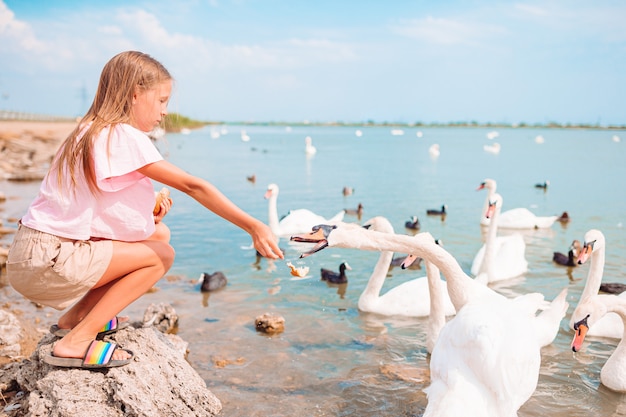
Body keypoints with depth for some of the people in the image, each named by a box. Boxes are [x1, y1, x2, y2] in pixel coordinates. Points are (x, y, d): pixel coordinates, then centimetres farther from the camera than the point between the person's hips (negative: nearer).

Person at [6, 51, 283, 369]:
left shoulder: (92, 131, 13)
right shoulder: (124, 136, -16)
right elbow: (192, 186, -18)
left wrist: (147, 217, -3)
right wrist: (253, 226, -17)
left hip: (36, 251, 9)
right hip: (45, 262, -9)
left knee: (159, 234, 8)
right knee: (161, 255, -7)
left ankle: (77, 316, 14)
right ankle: (76, 342, -6)